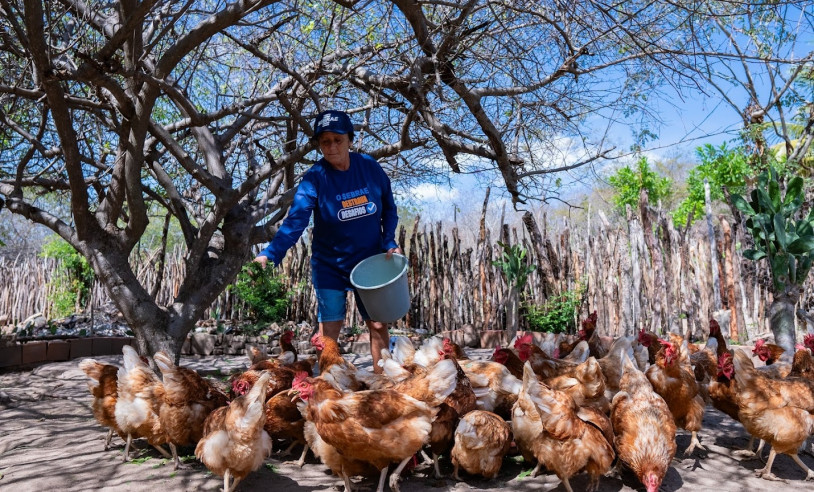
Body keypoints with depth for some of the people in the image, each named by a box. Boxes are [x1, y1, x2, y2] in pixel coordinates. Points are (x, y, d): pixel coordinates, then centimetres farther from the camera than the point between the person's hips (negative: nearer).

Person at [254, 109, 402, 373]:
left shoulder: (370, 166, -8)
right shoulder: (314, 178, -17)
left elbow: (389, 208, 5)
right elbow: (296, 219, -28)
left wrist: (390, 242, -8)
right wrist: (270, 255, -42)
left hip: (371, 261, 2)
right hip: (329, 265, -2)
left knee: (378, 325, 9)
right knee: (329, 330, -2)